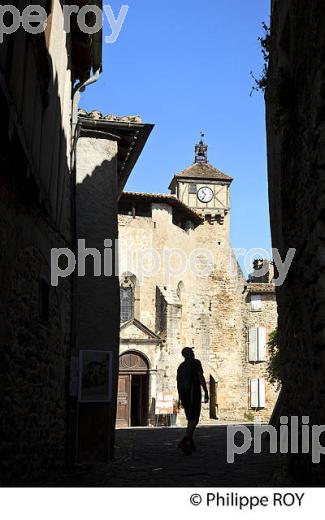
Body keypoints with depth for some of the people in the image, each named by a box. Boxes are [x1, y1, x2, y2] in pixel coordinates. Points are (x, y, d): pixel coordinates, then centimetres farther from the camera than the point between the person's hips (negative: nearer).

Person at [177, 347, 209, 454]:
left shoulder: (181, 366, 19)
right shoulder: (196, 362, 0)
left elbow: (178, 383, 17)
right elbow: (201, 377, -11)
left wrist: (181, 399, 21)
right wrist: (206, 393, -10)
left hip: (183, 393, 7)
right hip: (194, 392, -7)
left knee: (190, 419, 14)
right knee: (194, 420, -10)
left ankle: (191, 444, 11)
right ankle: (184, 442, -28)